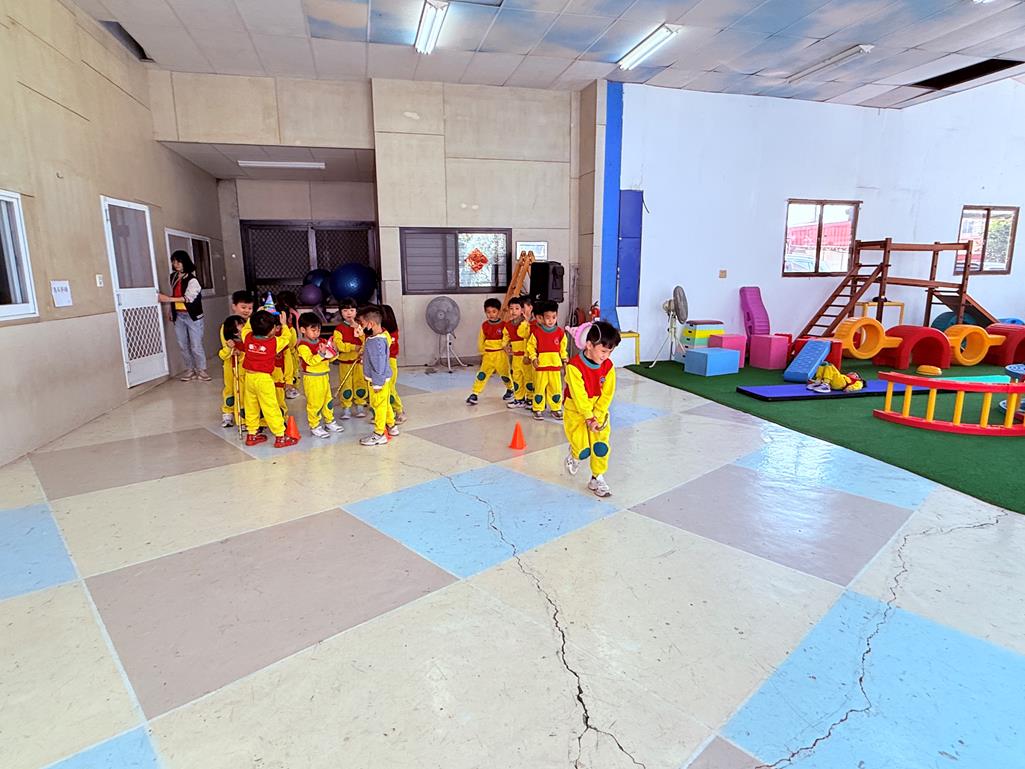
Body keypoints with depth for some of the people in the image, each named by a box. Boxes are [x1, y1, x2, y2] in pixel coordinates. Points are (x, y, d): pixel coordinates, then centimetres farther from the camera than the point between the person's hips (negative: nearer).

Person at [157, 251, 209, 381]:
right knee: (183, 345, 8)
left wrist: (168, 299, -21)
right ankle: (190, 369, 17)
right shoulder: (173, 277, 10)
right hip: (178, 316, 6)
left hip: (192, 316, -6)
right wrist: (171, 311, 13)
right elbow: (173, 295, 20)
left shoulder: (192, 279, -10)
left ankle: (201, 370, 5)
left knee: (196, 345, -4)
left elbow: (188, 298, -18)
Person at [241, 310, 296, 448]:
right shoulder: (274, 342, -14)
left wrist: (253, 319, 26)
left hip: (249, 377, 5)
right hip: (264, 379, -5)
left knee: (251, 407, 16)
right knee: (271, 408, -1)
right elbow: (286, 338, 6)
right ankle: (280, 437, 4)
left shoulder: (248, 338, -2)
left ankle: (252, 434, 26)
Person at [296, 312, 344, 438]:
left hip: (324, 376, 8)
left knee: (328, 400, 17)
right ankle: (315, 427, 11)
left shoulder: (321, 341, 8)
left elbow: (329, 358, 13)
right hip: (311, 379, -8)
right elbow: (310, 361, -25)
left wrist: (334, 352, -7)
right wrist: (321, 353, -36)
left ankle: (330, 422, 31)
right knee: (314, 403, 0)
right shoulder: (303, 346, -15)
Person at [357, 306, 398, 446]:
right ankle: (391, 426, 37)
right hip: (383, 378, 10)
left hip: (378, 379, -10)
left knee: (378, 405, 1)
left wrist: (377, 383, -22)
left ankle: (379, 434, 11)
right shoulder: (374, 338, 4)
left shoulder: (377, 341, -26)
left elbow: (379, 363, -26)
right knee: (385, 403, 22)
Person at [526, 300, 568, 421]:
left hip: (555, 366, 2)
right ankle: (538, 410, 15)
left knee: (556, 389, 7)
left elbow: (563, 348, 14)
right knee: (539, 388, 5)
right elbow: (531, 346, 0)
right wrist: (533, 358, -11)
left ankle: (556, 409, 21)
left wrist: (565, 358, 12)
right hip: (540, 366, -2)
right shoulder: (536, 332, -5)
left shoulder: (560, 332, 3)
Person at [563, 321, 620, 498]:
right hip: (576, 411, -4)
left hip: (598, 412, 4)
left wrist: (596, 416, -15)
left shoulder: (608, 366, -8)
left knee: (601, 446, -8)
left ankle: (597, 478, 13)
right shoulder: (574, 366, -23)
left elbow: (607, 394, -6)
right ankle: (575, 455, 27)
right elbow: (579, 396, -22)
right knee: (584, 450, -10)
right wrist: (589, 418, -21)